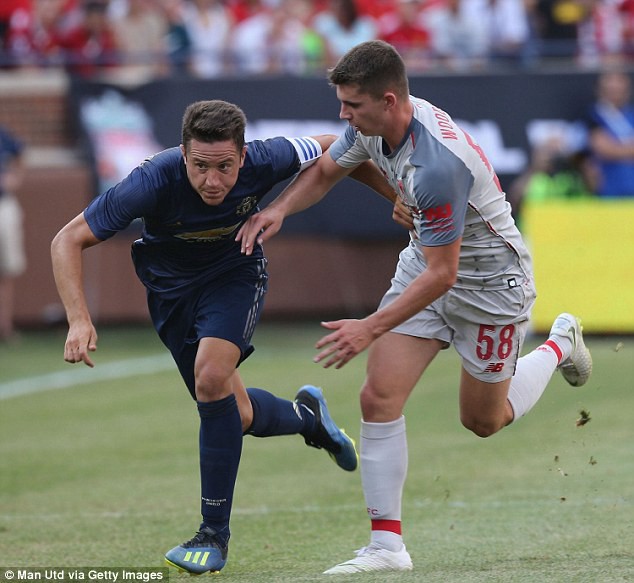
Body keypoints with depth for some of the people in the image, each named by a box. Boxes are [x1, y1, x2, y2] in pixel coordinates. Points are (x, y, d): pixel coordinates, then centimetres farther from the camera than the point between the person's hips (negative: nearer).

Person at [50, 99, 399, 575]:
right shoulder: (154, 182, -34)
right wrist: (79, 320, -39)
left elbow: (333, 148, -8)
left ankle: (215, 533, -17)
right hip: (171, 289, 1)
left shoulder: (264, 161, -30)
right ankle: (307, 416, 41)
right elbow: (68, 240, -27)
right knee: (236, 415, 4)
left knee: (211, 377, -27)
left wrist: (396, 196, -8)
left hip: (235, 274, -1)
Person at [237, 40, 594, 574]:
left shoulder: (437, 164, -38)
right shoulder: (373, 124, -13)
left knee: (483, 420, 14)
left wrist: (370, 329, -31)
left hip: (489, 280, -7)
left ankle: (559, 347, 42)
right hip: (427, 263, 7)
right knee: (379, 399, -10)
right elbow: (325, 170, 9)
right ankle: (387, 546, -5)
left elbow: (442, 275, -32)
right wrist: (280, 209, -10)